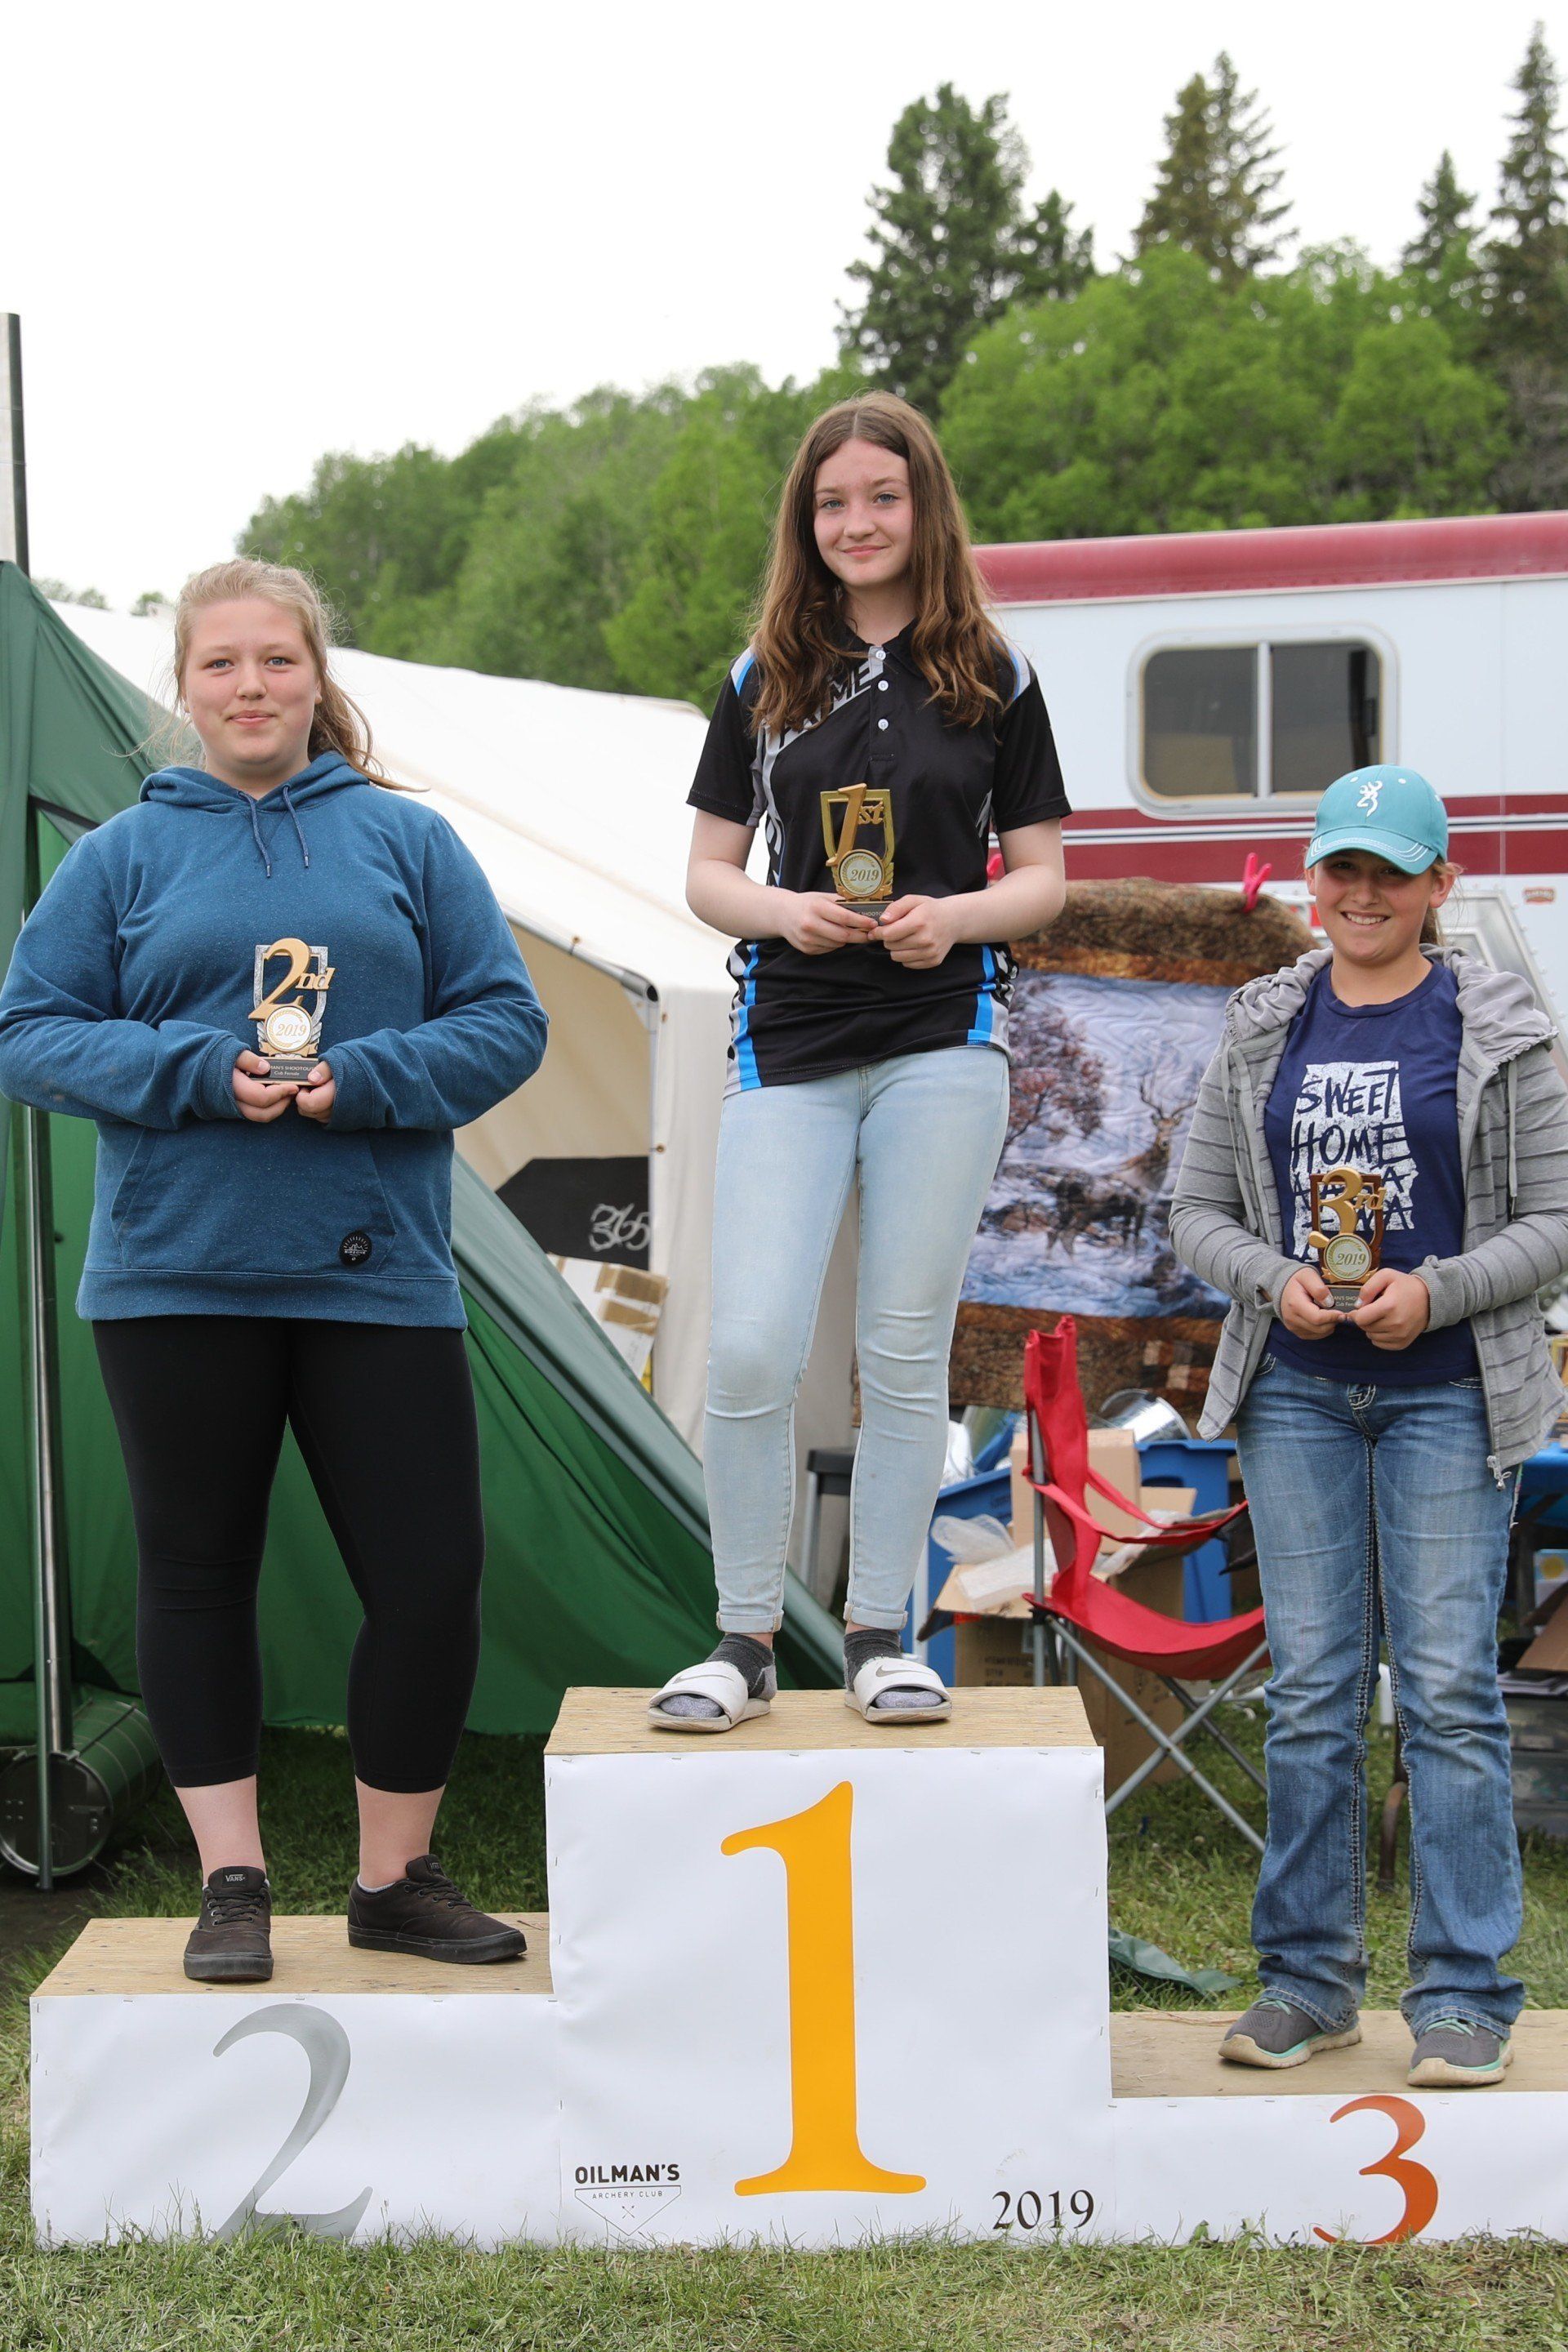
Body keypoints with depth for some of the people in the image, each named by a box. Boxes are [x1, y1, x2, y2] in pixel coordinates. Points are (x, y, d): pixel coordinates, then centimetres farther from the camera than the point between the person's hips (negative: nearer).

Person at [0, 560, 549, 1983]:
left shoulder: (406, 842, 8)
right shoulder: (123, 858, 6)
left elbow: (506, 1023, 4)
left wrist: (361, 1081, -13)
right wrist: (195, 1074, -13)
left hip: (378, 1271, 0)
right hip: (176, 1278, 0)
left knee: (431, 1577, -1)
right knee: (197, 1576, 5)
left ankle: (396, 1879, 17)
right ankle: (232, 1883, 18)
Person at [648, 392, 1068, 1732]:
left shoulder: (993, 680, 6)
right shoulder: (763, 683, 10)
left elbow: (1043, 877, 7)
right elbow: (709, 874, 10)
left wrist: (956, 917, -13)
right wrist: (783, 911, -11)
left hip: (942, 1039, -1)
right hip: (789, 1051, 1)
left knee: (905, 1355, 3)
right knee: (750, 1351, -8)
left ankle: (880, 1639, 14)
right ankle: (746, 1643, 7)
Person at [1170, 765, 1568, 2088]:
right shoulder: (1264, 1032, 9)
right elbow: (1198, 1209, 10)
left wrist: (1435, 1292, -15)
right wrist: (1273, 1281, -9)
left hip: (1448, 1396, -3)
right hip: (1296, 1395, 3)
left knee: (1447, 1689, -4)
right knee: (1310, 1693, 6)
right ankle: (1310, 1980, 15)